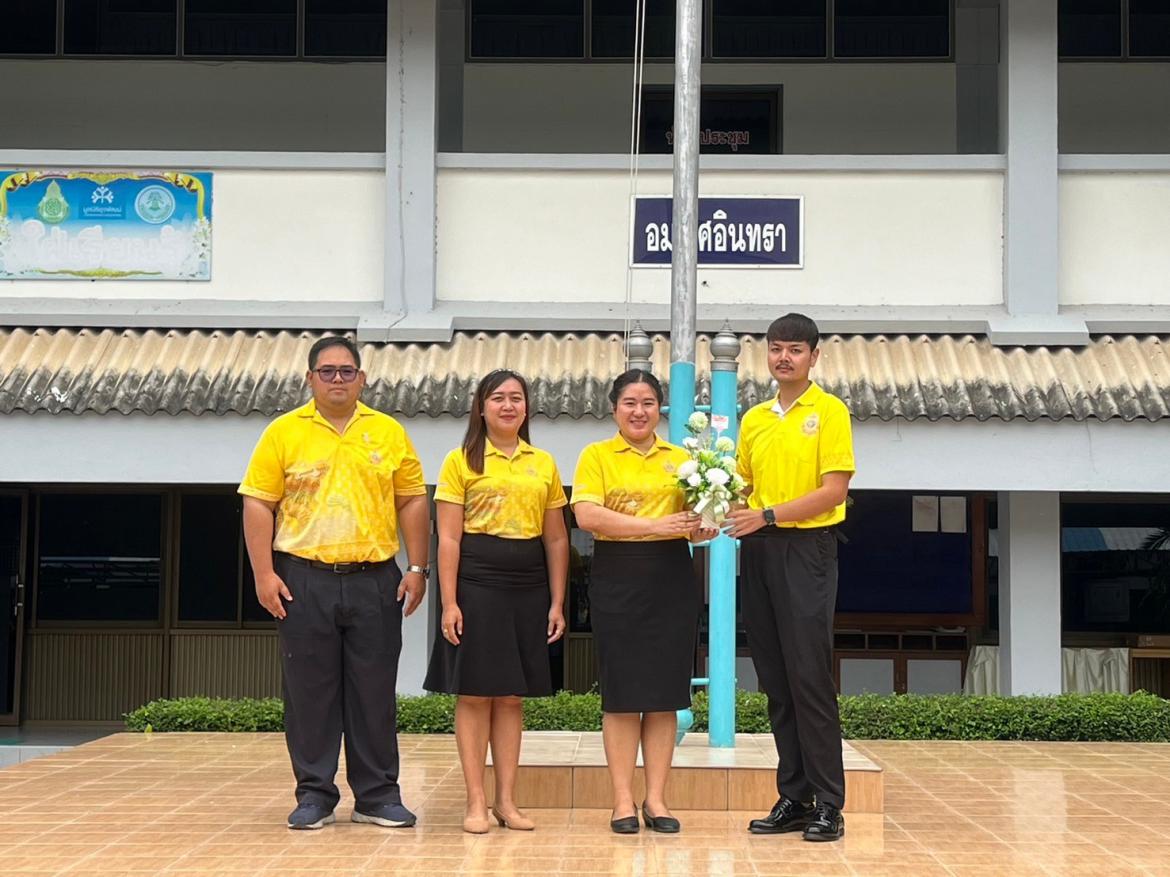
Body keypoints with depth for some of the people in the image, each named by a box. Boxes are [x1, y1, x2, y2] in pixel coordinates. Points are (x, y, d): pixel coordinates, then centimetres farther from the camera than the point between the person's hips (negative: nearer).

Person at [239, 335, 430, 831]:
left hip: (375, 580, 1)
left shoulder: (388, 432, 7)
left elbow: (412, 502, 9)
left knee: (374, 692, 5)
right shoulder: (284, 433, 2)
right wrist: (264, 574, -7)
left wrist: (417, 569, 3)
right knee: (310, 691, 4)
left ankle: (377, 796, 14)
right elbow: (259, 505, 0)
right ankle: (314, 795, 14)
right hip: (305, 580, -1)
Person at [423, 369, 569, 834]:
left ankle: (507, 800, 14)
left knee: (511, 697, 8)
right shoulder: (461, 462, 0)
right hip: (476, 584, -3)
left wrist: (557, 603, 7)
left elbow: (556, 539, 13)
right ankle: (476, 802, 7)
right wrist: (449, 603, -10)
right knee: (474, 694, 0)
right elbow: (448, 538, -3)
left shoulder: (544, 464, 11)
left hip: (528, 588, 3)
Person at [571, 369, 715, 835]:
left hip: (671, 579, 3)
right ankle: (623, 800, 7)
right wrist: (654, 525, -18)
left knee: (665, 692, 4)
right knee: (621, 692, 0)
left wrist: (702, 528, -14)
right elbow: (586, 514, -11)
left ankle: (656, 798, 11)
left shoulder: (680, 459, 12)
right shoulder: (596, 456, 4)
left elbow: (697, 517, 11)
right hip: (617, 578, -2)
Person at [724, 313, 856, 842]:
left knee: (810, 675, -8)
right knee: (775, 679, 7)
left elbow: (834, 491, -11)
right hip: (758, 552, 6)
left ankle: (828, 804, -2)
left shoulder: (828, 412, -2)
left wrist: (768, 515, -17)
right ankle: (793, 797, 14)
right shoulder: (754, 419, 16)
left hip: (806, 548, -6)